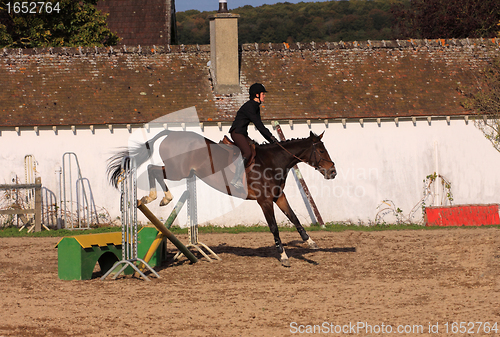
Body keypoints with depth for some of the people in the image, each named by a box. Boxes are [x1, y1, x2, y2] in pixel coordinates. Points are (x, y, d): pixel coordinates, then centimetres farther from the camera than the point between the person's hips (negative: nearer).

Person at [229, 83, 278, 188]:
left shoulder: (256, 107, 14)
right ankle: (236, 179, -25)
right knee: (248, 153, -24)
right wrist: (270, 136, -18)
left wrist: (270, 138, 9)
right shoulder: (249, 106, -17)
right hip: (236, 132, -10)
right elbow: (258, 124, -20)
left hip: (243, 134, 10)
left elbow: (259, 125, 16)